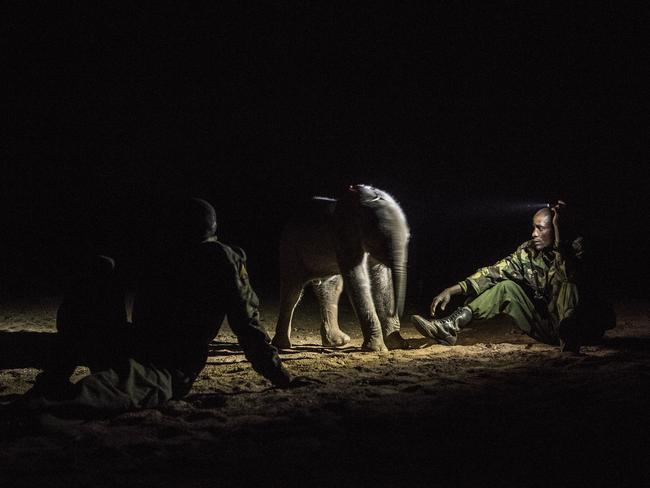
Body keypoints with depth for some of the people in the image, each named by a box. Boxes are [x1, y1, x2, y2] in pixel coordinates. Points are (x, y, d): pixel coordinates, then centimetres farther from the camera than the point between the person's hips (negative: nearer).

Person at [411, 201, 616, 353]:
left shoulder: (575, 248, -15)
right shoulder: (528, 252, -1)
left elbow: (567, 275, -36)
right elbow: (494, 272, -3)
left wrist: (559, 233, -36)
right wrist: (453, 290, -12)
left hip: (582, 326, -5)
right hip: (547, 327, 5)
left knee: (570, 279, -28)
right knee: (506, 287, -7)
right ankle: (450, 326, -16)